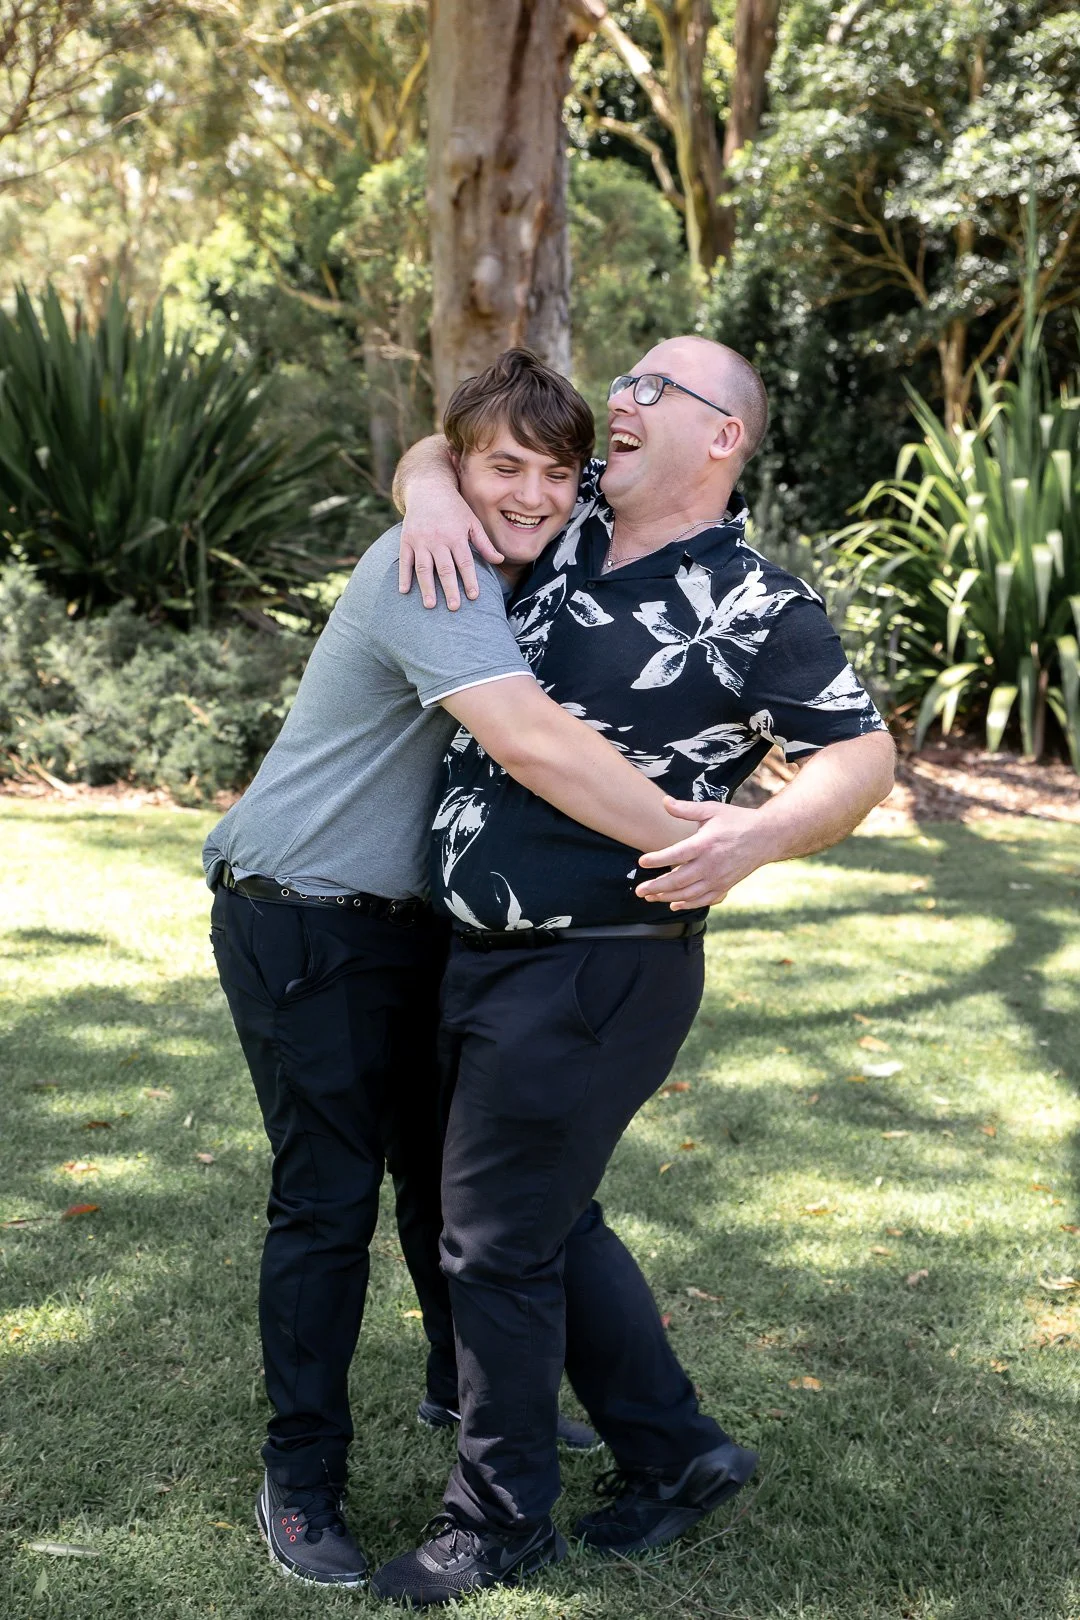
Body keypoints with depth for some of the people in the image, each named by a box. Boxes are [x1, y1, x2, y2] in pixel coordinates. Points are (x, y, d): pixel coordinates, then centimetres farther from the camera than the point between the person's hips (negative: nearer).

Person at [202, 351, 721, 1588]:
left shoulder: (521, 569, 6)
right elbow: (531, 743, -38)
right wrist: (692, 845, -32)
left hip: (413, 919, 9)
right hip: (301, 928, -9)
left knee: (445, 1168, 20)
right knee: (328, 1198, -3)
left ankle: (468, 1389, 40)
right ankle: (300, 1485, 11)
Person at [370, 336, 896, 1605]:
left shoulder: (756, 609, -10)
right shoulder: (568, 526, 8)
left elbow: (862, 759, -6)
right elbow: (436, 452, 20)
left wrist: (758, 838, -25)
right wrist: (432, 490, -5)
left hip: (594, 973, -8)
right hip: (485, 958, 8)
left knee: (496, 1237, 1)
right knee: (548, 1218, 19)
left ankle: (499, 1523, 21)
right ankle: (675, 1455, 35)